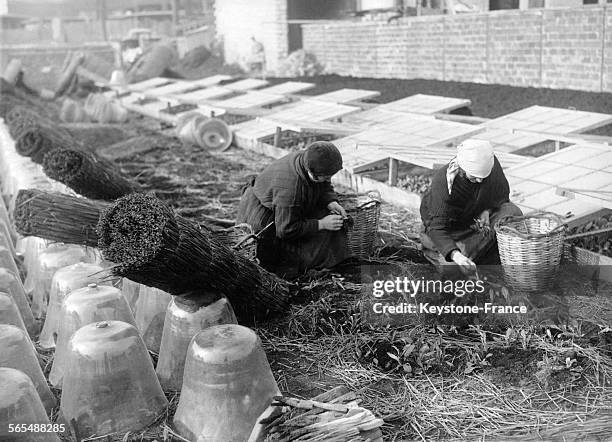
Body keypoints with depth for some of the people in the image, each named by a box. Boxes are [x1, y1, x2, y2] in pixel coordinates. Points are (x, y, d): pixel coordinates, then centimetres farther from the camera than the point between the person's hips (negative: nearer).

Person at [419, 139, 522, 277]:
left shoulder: (490, 163, -21)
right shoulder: (442, 183, -35)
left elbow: (502, 192, 0)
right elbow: (437, 227, -39)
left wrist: (487, 210, -20)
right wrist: (455, 255, -56)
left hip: (478, 215, 5)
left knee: (513, 214, -21)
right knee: (451, 269, -27)